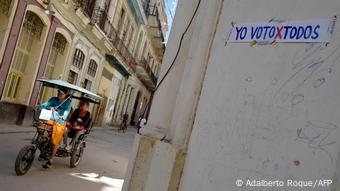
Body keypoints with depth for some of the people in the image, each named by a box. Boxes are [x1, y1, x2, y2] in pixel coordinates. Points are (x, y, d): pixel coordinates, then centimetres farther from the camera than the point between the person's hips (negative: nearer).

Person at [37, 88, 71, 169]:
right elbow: (46, 104, -5)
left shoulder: (67, 102, -2)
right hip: (50, 120, 4)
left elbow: (66, 111, -18)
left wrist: (63, 116, -39)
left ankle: (50, 160, 8)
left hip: (60, 123, -4)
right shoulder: (53, 99, 8)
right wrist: (38, 107, -24)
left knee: (55, 142, -8)